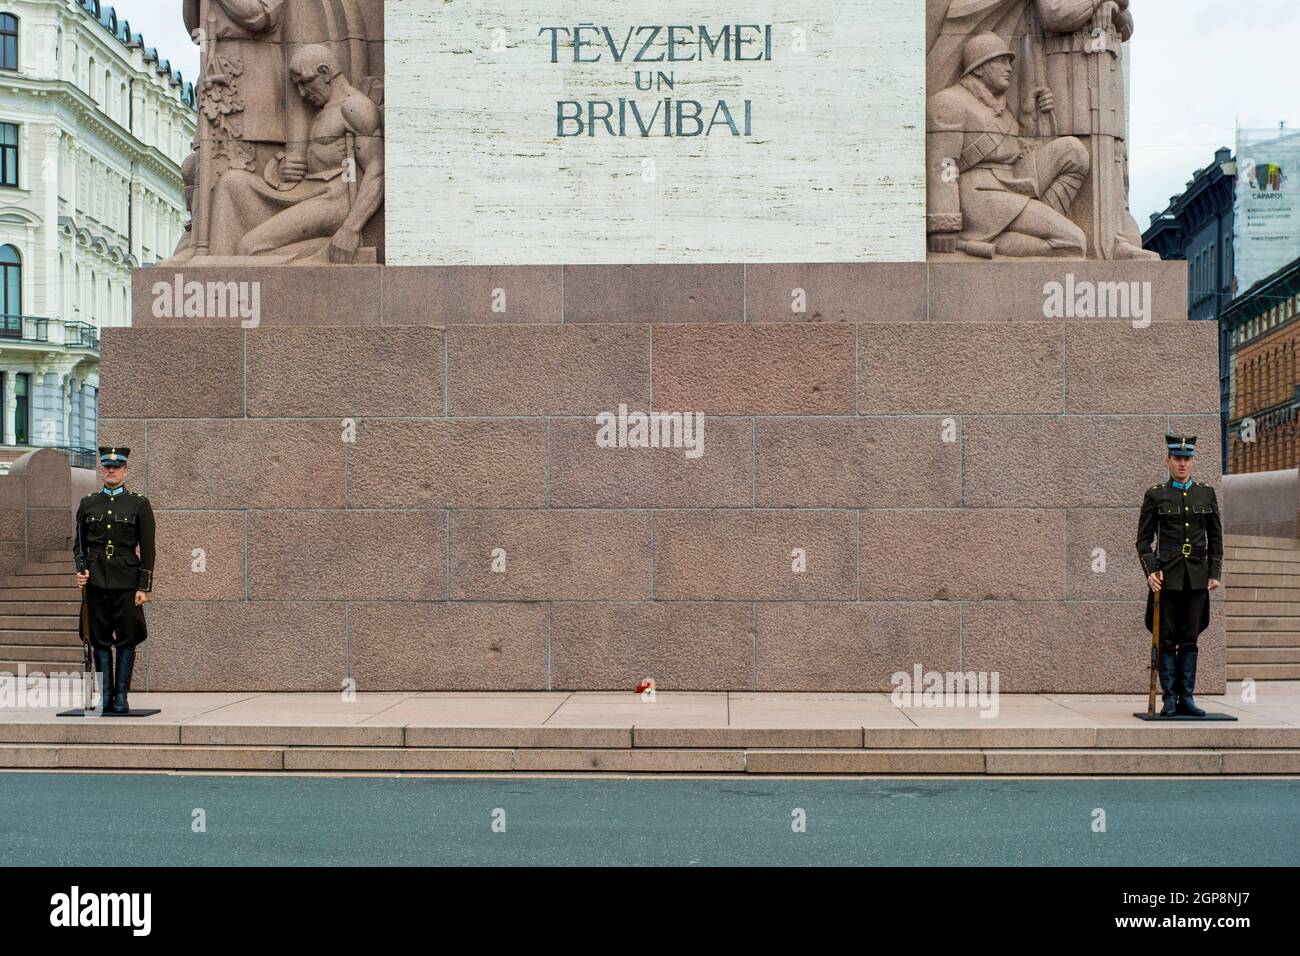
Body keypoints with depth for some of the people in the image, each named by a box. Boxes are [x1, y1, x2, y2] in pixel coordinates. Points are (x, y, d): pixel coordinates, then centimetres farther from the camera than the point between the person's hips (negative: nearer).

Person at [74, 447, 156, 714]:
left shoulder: (139, 504, 2)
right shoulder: (87, 503, 11)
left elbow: (147, 549, 0)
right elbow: (80, 543, 15)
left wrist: (144, 587, -5)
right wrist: (81, 570, -3)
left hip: (126, 579, -2)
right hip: (96, 579, 3)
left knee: (126, 639, 0)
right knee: (100, 639, 4)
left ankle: (121, 697, 6)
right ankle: (105, 695, 10)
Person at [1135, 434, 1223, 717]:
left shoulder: (1206, 494, 9)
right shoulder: (1155, 495, 2)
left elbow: (1215, 538, 12)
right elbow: (1144, 539, 1)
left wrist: (1214, 573, 4)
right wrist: (1150, 571, -11)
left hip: (1197, 576, 2)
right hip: (1167, 576, -2)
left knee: (1190, 639, 5)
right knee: (1167, 638, -1)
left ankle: (1186, 698, 9)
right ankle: (1169, 699, 4)